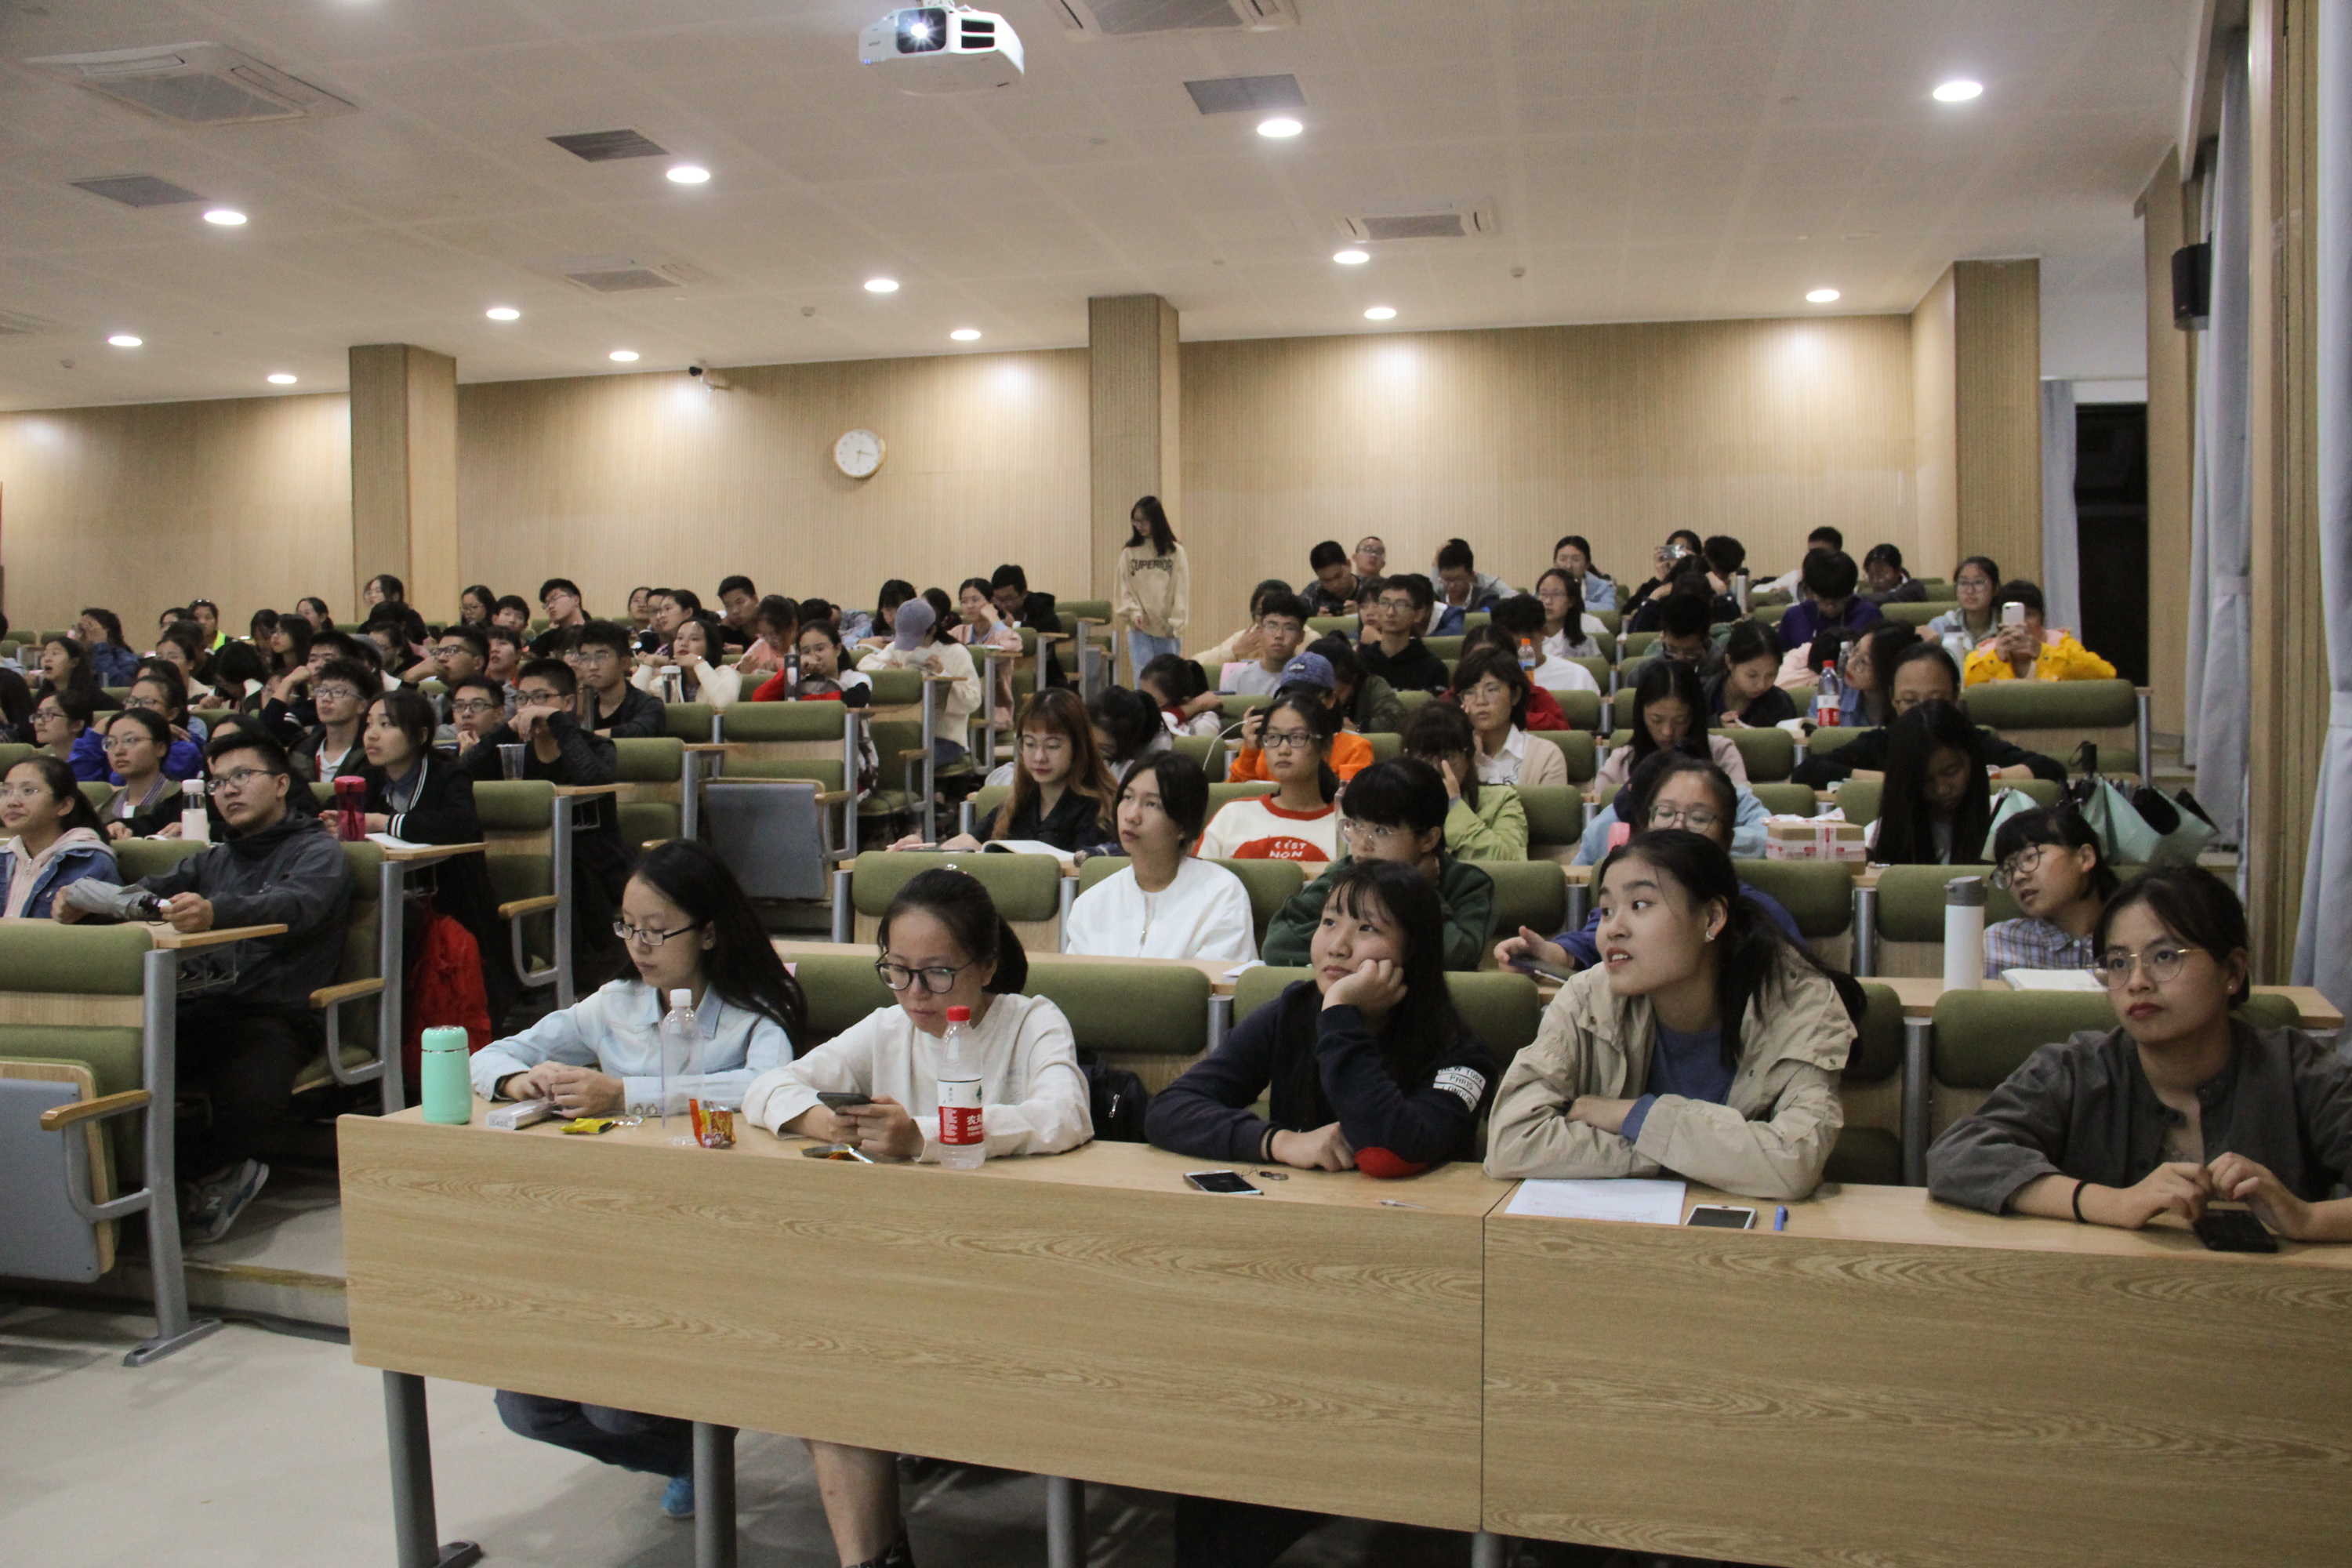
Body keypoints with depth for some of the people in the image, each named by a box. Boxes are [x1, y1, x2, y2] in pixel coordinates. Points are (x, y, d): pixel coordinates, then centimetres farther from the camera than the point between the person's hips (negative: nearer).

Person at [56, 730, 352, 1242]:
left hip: (272, 1014, -5)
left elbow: (295, 904, -17)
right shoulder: (214, 860, 32)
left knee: (252, 1101, -36)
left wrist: (216, 912, -37)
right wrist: (85, 901, -10)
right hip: (194, 1008, 6)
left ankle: (192, 1167, -1)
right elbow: (148, 892, 13)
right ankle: (215, 1174, -9)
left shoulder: (317, 850, 7)